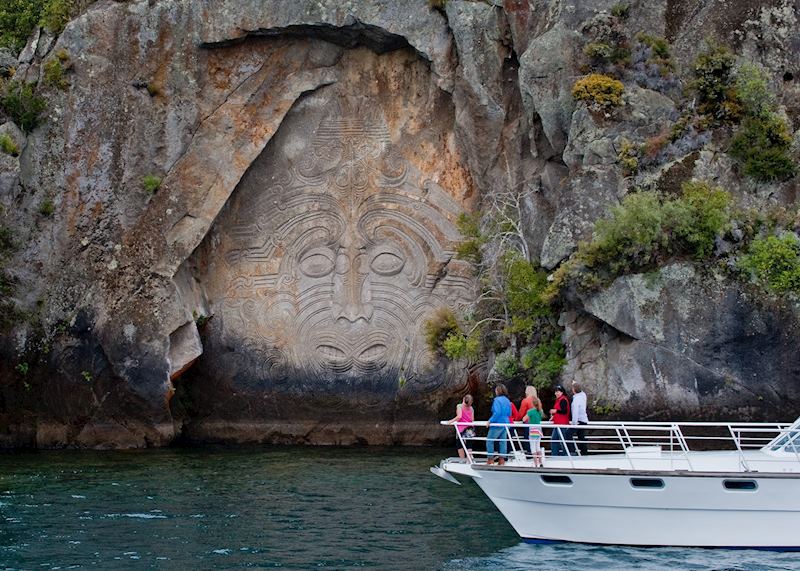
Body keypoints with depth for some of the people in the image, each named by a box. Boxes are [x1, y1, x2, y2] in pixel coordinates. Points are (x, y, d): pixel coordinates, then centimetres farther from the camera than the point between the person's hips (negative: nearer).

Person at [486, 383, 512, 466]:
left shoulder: (497, 400, -13)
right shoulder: (507, 400, 10)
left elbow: (497, 412, -22)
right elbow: (509, 414, 15)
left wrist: (490, 421, -17)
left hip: (497, 424, -8)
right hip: (506, 423, 8)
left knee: (489, 440, 1)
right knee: (503, 441, 9)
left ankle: (490, 459, 0)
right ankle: (502, 459, 9)